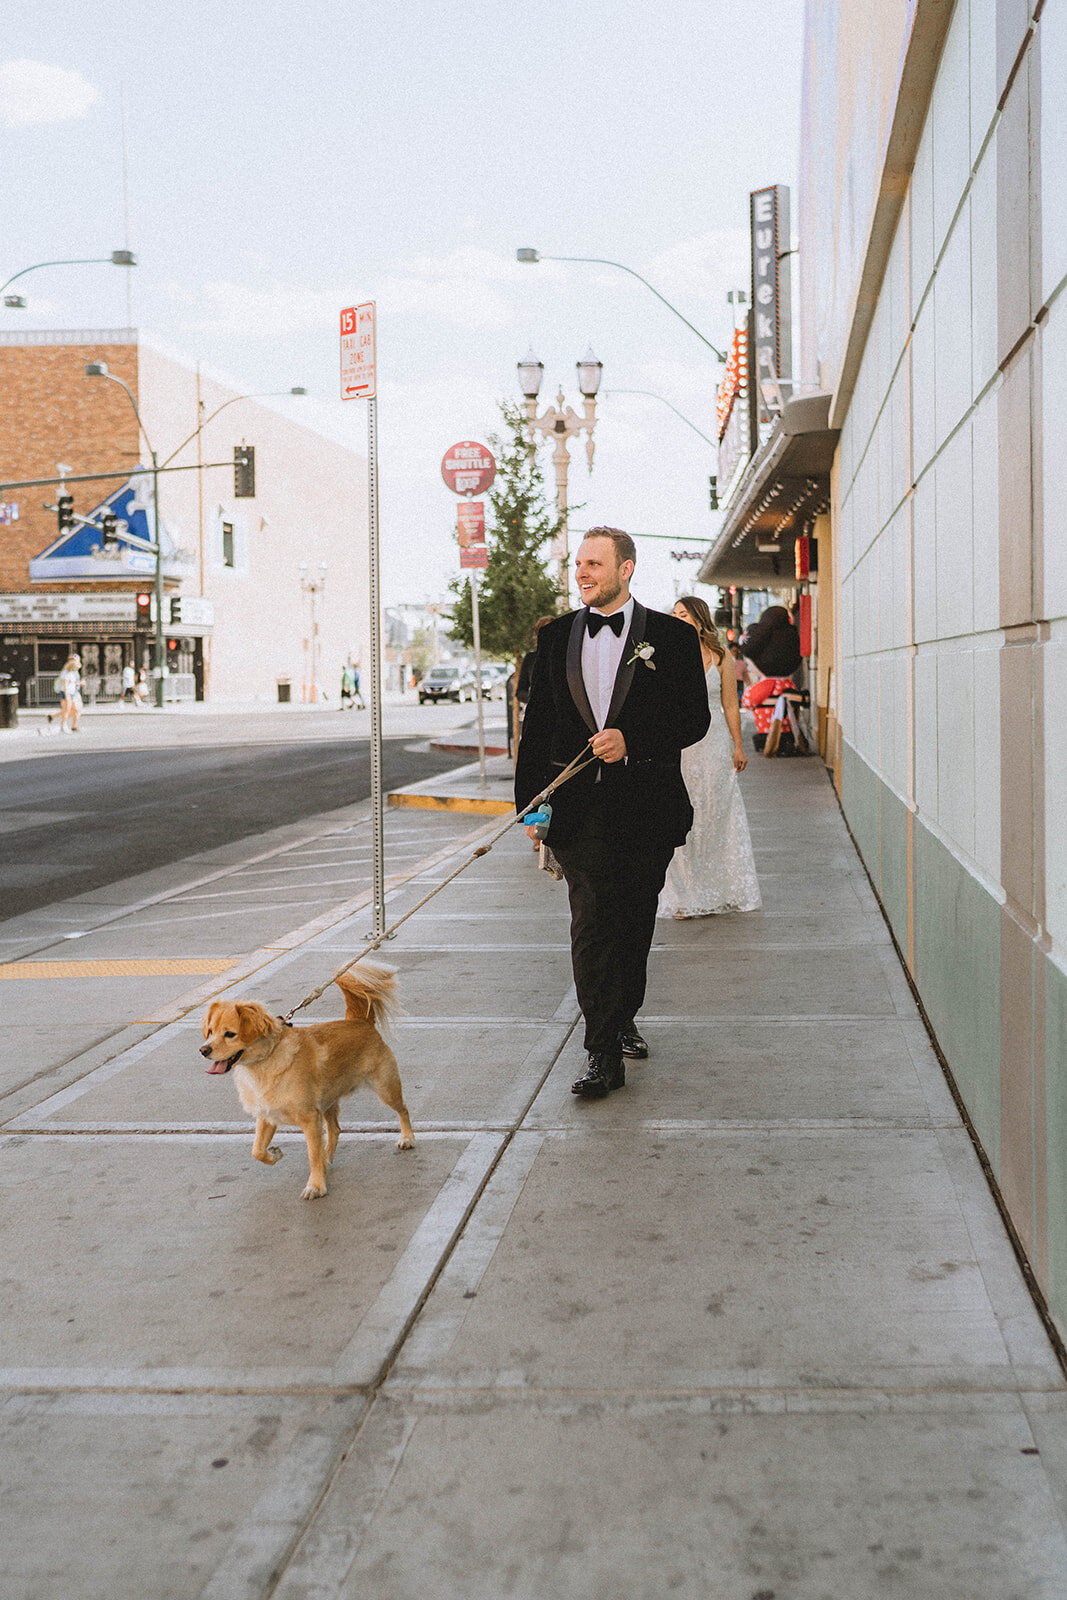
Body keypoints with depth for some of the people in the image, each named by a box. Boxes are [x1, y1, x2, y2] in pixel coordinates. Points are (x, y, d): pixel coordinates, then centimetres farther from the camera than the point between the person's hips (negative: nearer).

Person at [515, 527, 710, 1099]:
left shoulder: (673, 637, 1)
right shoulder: (555, 636, 8)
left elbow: (694, 718, -2)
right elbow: (536, 724, 10)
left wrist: (631, 742, -17)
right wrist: (530, 803, 5)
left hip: (645, 808, 0)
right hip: (578, 807, 1)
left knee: (634, 922, 13)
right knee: (592, 923, -7)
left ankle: (623, 1018, 35)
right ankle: (603, 1053, -6)